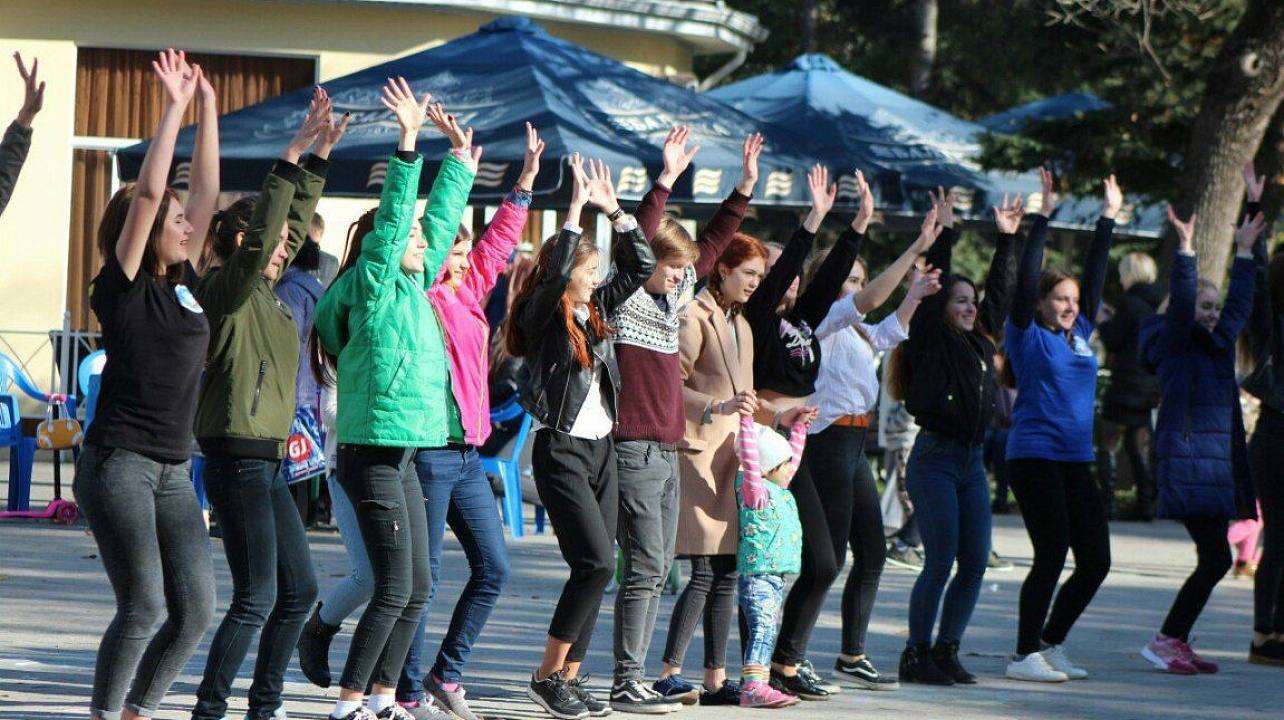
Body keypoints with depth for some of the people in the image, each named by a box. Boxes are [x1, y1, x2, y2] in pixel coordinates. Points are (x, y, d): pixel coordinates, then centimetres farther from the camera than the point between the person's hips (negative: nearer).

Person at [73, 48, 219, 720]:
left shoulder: (182, 282, 13)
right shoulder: (122, 286, -5)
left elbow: (205, 190, 15)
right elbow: (148, 193, -13)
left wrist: (209, 107, 13)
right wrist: (175, 107, -12)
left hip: (173, 472, 7)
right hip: (118, 462, -7)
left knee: (195, 607, -1)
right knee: (143, 605, -12)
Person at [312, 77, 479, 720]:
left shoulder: (413, 287, 14)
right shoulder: (373, 284, -8)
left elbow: (440, 222, 25)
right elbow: (389, 222, -19)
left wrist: (460, 159, 28)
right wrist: (407, 144, -23)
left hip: (402, 459, 9)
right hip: (372, 456, -9)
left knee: (417, 590, 11)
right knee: (394, 591, -9)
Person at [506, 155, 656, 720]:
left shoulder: (595, 310, 12)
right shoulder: (541, 314, -8)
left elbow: (640, 265, 14)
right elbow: (555, 274, -26)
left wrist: (613, 209, 4)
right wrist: (576, 208, -23)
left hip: (601, 447, 8)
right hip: (561, 450, -8)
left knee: (596, 569, 5)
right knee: (596, 563, -16)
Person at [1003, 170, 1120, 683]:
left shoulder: (1079, 334, 15)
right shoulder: (1028, 335, -2)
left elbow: (1095, 275, 18)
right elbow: (1026, 278, -11)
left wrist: (1108, 220, 16)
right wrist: (1043, 218, -12)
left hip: (1076, 460, 7)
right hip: (1034, 456, -7)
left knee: (1096, 560, 4)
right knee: (1052, 556, -9)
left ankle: (1049, 645, 18)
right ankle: (1025, 655, 0)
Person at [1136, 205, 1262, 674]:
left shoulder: (1218, 344, 18)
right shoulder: (1173, 344, -4)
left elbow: (1239, 305, 29)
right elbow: (1180, 304, -19)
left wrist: (1244, 251, 28)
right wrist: (1186, 250, -24)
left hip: (1218, 465, 9)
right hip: (1186, 463, -9)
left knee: (1213, 561, 7)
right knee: (1216, 559, -13)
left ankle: (1175, 642, 13)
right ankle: (1165, 641, -6)